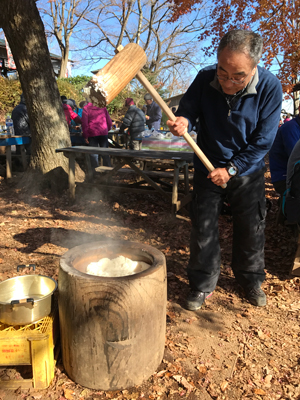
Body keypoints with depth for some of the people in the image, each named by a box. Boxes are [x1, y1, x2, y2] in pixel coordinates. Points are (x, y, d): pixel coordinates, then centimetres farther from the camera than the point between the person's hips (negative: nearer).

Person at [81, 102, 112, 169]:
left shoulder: (86, 108, 0)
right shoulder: (103, 107, 9)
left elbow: (84, 123, -6)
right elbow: (109, 121, 11)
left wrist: (85, 135, -3)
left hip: (92, 134, -3)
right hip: (103, 133, 3)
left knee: (94, 153, 2)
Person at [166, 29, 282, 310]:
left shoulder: (269, 88, -20)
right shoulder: (205, 79, -16)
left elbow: (263, 141, -16)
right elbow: (188, 109, -4)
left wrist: (231, 169, -18)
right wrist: (182, 122, -29)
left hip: (247, 170, 0)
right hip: (207, 167, 1)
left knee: (251, 229, 11)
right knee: (202, 228, 4)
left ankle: (250, 279, 35)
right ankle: (202, 285, 22)